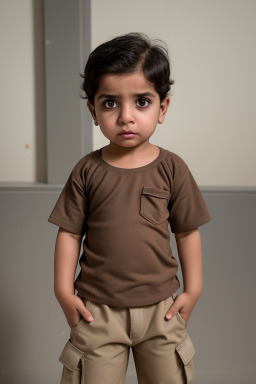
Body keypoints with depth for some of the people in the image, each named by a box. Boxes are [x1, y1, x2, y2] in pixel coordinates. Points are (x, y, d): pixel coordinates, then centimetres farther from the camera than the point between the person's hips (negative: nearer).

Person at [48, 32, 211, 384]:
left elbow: (187, 233, 0)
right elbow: (69, 233, -1)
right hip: (96, 310, 0)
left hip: (161, 307, 1)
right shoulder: (87, 171, -6)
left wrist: (192, 290, 2)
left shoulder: (172, 168, -6)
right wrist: (63, 291, -4)